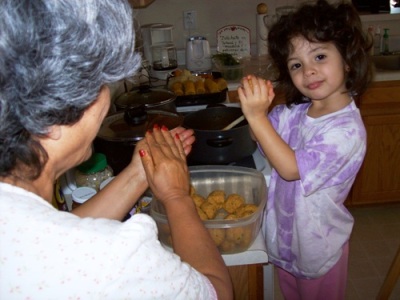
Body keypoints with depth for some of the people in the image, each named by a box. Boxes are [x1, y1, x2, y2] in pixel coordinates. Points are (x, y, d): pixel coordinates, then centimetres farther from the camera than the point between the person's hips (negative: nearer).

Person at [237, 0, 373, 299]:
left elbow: (290, 168, -32)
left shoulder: (347, 130, -29)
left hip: (318, 247, -6)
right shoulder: (295, 113, -9)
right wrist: (256, 100, -18)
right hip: (285, 237, 6)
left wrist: (256, 116, -37)